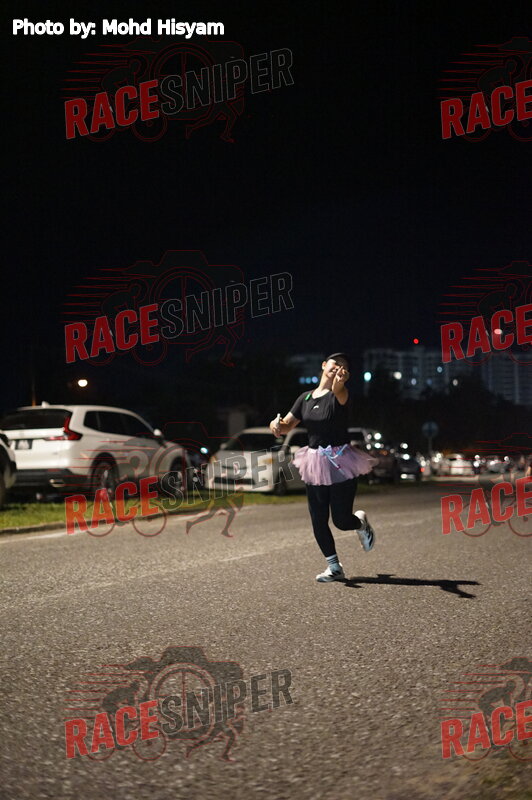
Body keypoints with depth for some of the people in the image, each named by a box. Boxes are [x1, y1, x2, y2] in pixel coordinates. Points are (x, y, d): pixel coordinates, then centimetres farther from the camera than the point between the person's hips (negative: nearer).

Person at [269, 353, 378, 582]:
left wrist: (339, 381, -56)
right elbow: (287, 425, 9)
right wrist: (276, 423, -15)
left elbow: (339, 392, -33)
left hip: (341, 462, -5)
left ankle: (361, 522, 34)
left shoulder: (338, 395, -8)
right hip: (315, 465, 5)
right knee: (318, 522, 4)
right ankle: (334, 568, 20)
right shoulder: (305, 398, 8)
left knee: (341, 520, -3)